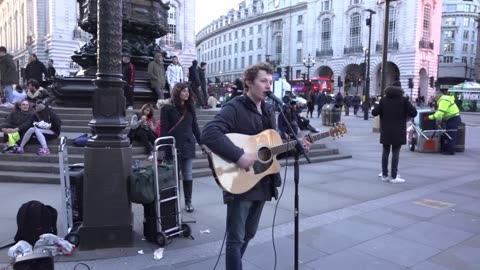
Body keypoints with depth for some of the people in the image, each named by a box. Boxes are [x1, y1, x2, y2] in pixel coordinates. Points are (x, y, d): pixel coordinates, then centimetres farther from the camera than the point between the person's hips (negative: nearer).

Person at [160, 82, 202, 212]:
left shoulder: (190, 107, 10)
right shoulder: (168, 108, -5)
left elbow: (195, 126, 13)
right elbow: (163, 129, -8)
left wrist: (201, 143, 10)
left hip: (188, 146, 4)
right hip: (173, 147, -4)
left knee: (188, 175, 6)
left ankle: (188, 201, 16)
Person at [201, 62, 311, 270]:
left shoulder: (268, 112, 12)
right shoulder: (234, 108, -14)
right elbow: (209, 134, -30)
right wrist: (239, 156, -33)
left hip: (262, 184, 8)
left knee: (249, 234, 21)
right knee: (236, 238, 1)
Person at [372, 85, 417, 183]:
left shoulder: (383, 100, 2)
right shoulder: (403, 100, -3)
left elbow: (374, 112, -1)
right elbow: (414, 113, -7)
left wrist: (377, 106, 18)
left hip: (385, 131, 3)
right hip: (398, 132, -2)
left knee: (385, 152, 10)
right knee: (395, 153, -1)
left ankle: (384, 175, 13)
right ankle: (394, 176, -2)